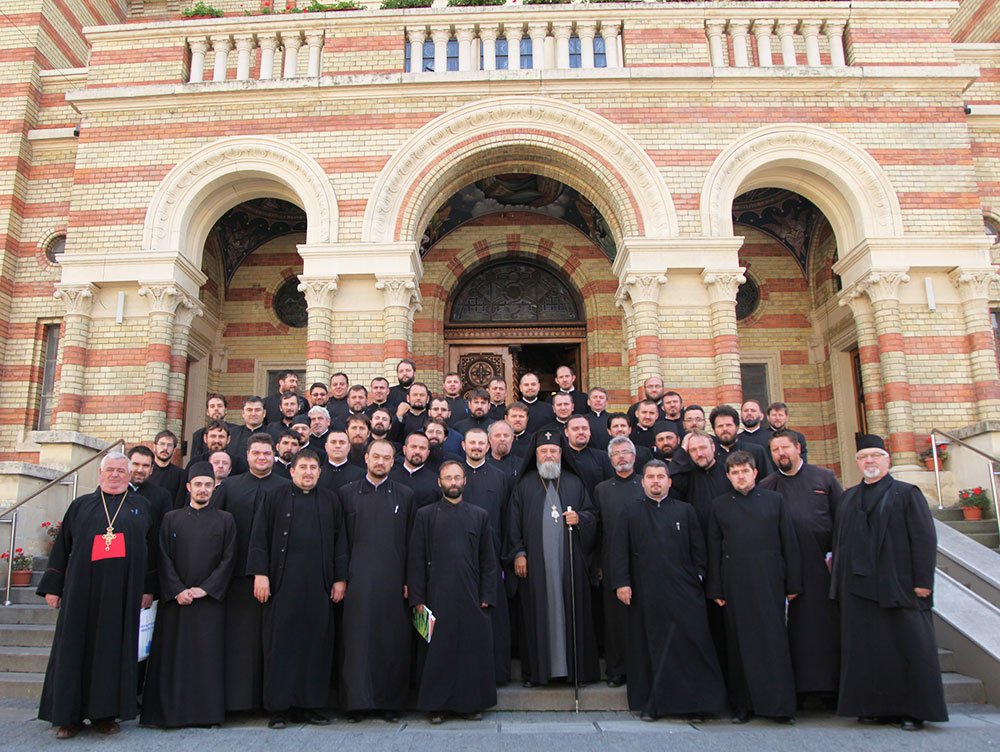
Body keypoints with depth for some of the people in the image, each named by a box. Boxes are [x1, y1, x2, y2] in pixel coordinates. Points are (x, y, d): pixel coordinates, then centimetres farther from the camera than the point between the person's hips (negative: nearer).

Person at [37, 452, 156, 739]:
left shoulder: (141, 506, 10)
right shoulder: (81, 505, 11)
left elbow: (151, 548, 8)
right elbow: (62, 546, 11)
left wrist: (148, 588, 3)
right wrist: (53, 586, 5)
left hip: (123, 592, 0)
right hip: (82, 589, 1)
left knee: (114, 648, 2)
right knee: (76, 647, 2)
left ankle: (104, 712, 12)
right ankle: (70, 714, 12)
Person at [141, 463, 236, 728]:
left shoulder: (225, 520, 7)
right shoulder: (171, 519, 10)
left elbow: (228, 559, 1)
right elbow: (164, 559, 3)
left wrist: (205, 589, -9)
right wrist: (177, 590, -9)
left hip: (210, 599, -1)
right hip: (175, 599, 1)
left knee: (208, 656, -1)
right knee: (173, 656, 1)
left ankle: (207, 711, 6)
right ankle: (172, 711, 10)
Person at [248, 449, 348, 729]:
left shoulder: (330, 501, 11)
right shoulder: (275, 497, 5)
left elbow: (340, 541, 9)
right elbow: (259, 536, 0)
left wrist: (340, 578, 3)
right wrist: (260, 573, -9)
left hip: (318, 585, 2)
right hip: (283, 583, -2)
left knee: (315, 643, 4)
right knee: (281, 643, 2)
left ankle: (309, 704, 15)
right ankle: (278, 707, 11)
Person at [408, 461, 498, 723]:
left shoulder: (480, 515, 9)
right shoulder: (425, 515, 5)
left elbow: (488, 560, 8)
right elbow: (416, 559, 2)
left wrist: (487, 596, 0)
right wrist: (417, 599, -4)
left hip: (471, 596, 1)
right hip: (437, 596, -1)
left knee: (474, 649, 4)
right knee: (438, 650, 3)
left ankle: (472, 703, 18)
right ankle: (436, 705, 17)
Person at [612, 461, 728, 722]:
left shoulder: (685, 511, 10)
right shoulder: (630, 512, 7)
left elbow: (698, 549, 10)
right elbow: (619, 551, 2)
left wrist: (697, 579, 2)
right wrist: (621, 583, -6)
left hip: (683, 593, 1)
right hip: (646, 595, 0)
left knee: (691, 646, -1)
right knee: (649, 648, 4)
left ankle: (696, 703, 9)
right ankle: (650, 704, 14)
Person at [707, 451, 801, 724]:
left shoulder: (774, 500, 7)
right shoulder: (719, 505, 8)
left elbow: (789, 543, 6)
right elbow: (714, 549, 6)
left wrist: (793, 583, 1)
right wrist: (716, 589, 1)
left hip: (770, 581, 0)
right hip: (735, 584, 1)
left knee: (774, 640, 1)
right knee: (740, 644, 4)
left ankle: (780, 704, 12)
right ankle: (743, 705, 14)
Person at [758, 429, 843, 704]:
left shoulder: (824, 477, 7)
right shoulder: (766, 486, 7)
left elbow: (841, 517, 4)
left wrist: (835, 555, -4)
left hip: (822, 564, 0)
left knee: (827, 625, 3)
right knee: (794, 627, 3)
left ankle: (830, 686, 13)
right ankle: (797, 685, 11)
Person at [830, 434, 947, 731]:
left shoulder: (906, 494, -1)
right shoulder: (849, 497, 13)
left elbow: (924, 538, -7)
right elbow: (840, 540, 14)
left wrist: (923, 581, -13)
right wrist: (840, 578, 9)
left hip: (898, 586, -4)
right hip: (858, 587, 5)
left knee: (907, 648, 2)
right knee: (866, 650, 7)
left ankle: (915, 710, 14)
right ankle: (876, 707, 18)